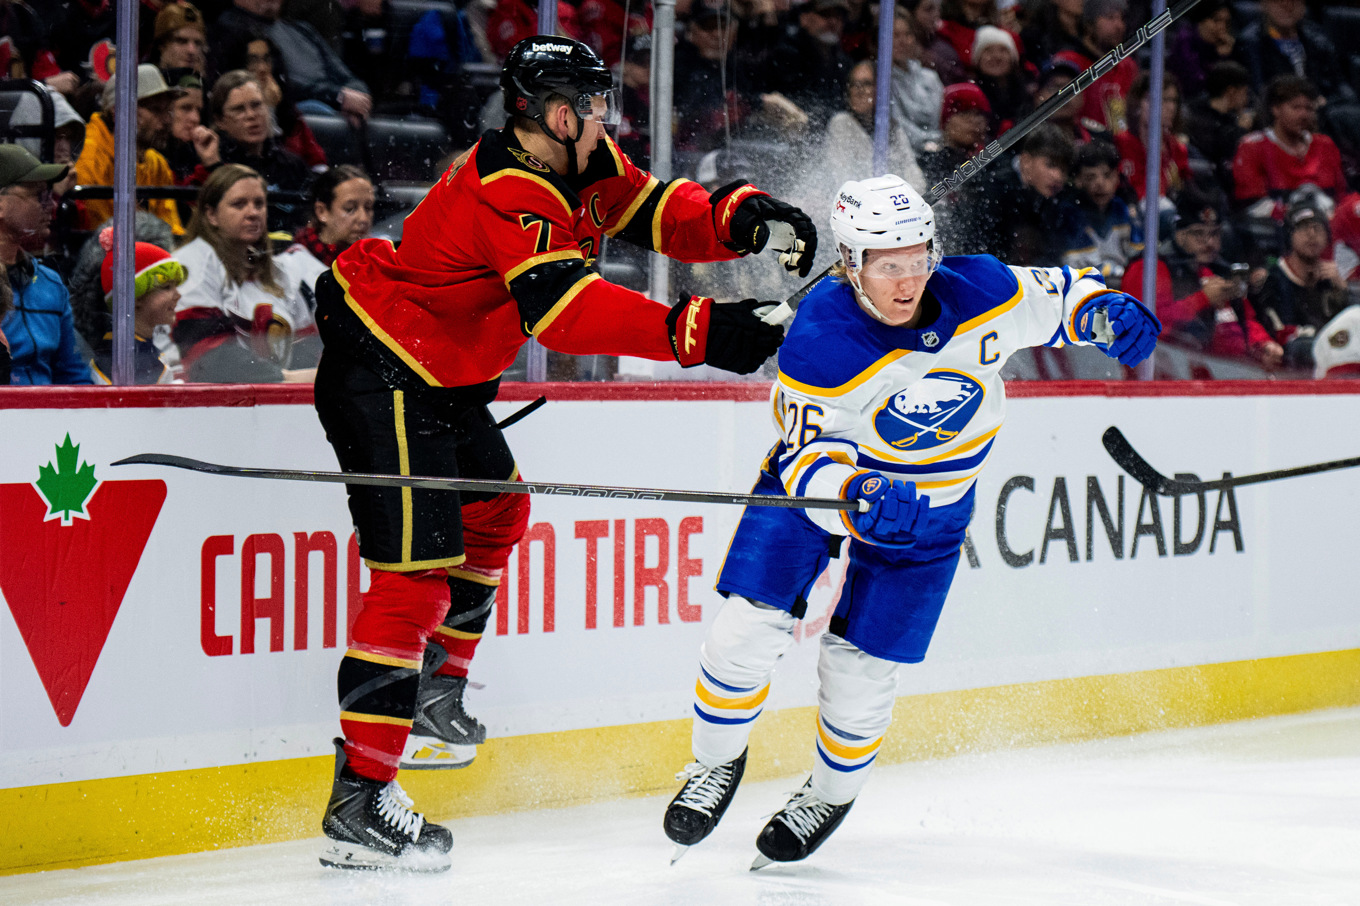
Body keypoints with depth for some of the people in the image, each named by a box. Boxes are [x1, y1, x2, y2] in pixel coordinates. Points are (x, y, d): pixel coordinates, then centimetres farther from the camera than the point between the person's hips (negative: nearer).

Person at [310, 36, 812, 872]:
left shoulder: (586, 168, 4)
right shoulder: (510, 195, -25)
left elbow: (656, 212, 4)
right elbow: (566, 310, -36)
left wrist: (743, 221, -16)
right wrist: (696, 331, -41)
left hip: (440, 373, 11)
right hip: (377, 370, -11)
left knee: (495, 512, 27)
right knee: (417, 569, -16)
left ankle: (433, 697, 41)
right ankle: (359, 803, -21)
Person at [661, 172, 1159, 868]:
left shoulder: (979, 293, -23)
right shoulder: (817, 340, -30)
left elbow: (1055, 293, -2)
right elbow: (806, 454, -24)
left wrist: (1105, 314, -23)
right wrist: (854, 497, -44)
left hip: (931, 502, 1)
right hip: (821, 472, -1)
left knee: (860, 664, 0)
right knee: (750, 625, -11)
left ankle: (831, 793, 29)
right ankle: (718, 762, 17)